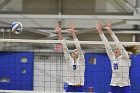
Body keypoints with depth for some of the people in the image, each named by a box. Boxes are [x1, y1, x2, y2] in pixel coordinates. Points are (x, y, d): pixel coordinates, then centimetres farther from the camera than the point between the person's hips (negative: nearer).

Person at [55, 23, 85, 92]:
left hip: (79, 89, -3)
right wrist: (59, 34, -11)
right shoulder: (69, 60, 8)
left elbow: (78, 47, -12)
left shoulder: (81, 61, 0)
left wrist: (73, 33, -23)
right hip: (69, 89, 3)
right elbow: (64, 48, -2)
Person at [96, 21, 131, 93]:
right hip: (113, 86, 5)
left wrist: (110, 32, -23)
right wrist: (100, 32, -6)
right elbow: (106, 45, 1)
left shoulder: (125, 58, -5)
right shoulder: (112, 58, 8)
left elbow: (119, 44, -16)